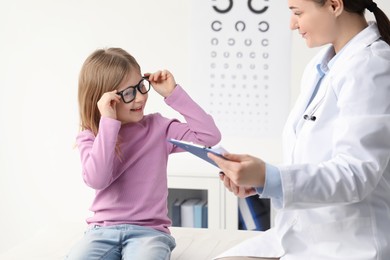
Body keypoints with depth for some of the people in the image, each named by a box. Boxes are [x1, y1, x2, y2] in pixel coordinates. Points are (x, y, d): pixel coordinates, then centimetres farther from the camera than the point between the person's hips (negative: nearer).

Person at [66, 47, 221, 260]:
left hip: (149, 231, -1)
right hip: (102, 230, 1)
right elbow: (97, 180, -16)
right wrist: (109, 123, -17)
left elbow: (210, 136, -5)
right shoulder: (89, 138, 3)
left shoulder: (157, 127, 5)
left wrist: (173, 94, -5)